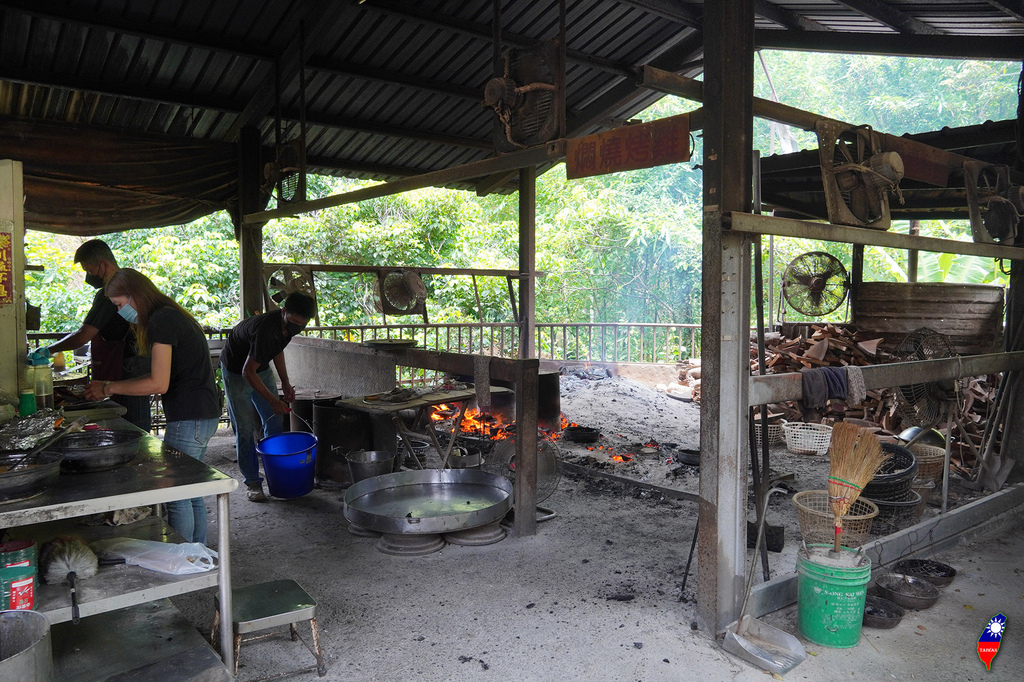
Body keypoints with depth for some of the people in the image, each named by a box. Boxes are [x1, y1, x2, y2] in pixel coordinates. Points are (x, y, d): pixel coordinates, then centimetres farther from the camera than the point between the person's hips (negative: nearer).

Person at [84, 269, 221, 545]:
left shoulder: (161, 320, -14)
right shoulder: (173, 316, 17)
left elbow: (159, 384, -18)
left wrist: (109, 388, -6)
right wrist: (111, 386, 17)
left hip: (189, 419, -10)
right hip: (203, 415, 10)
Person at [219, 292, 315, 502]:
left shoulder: (287, 325, -13)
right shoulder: (265, 329, -38)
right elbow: (247, 372, -32)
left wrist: (285, 382, 2)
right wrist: (273, 400, -29)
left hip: (261, 368, 8)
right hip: (236, 371, -7)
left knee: (274, 422, 5)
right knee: (245, 428, -6)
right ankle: (252, 482, 4)